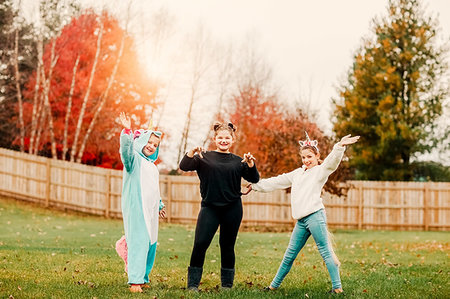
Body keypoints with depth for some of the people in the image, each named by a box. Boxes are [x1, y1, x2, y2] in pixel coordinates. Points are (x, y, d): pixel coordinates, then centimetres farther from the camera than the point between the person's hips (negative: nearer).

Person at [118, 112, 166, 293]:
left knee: (151, 244, 7)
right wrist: (127, 131, -39)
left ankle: (143, 278, 15)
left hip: (150, 212, 8)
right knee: (138, 243, -14)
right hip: (136, 210, -8)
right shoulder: (134, 159, -2)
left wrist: (159, 205, 42)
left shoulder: (151, 165, 24)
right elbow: (126, 150, -26)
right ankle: (135, 281, -16)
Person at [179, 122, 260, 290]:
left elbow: (254, 179, 5)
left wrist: (250, 164, -13)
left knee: (227, 246, 8)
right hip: (209, 207, -1)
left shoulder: (237, 161, 10)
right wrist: (192, 152, -23)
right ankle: (193, 283, 0)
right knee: (200, 244, -9)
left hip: (232, 209, 1)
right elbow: (184, 166, -6)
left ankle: (227, 284, 19)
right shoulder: (204, 157, 5)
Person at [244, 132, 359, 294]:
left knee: (326, 252, -8)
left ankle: (337, 287, -5)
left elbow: (332, 161, -16)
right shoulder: (298, 173, 24)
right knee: (289, 255, 11)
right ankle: (274, 285, 18)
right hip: (301, 221, 6)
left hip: (315, 215, -6)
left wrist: (340, 146, -35)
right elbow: (277, 182, 32)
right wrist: (255, 185, 37)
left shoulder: (320, 171, 5)